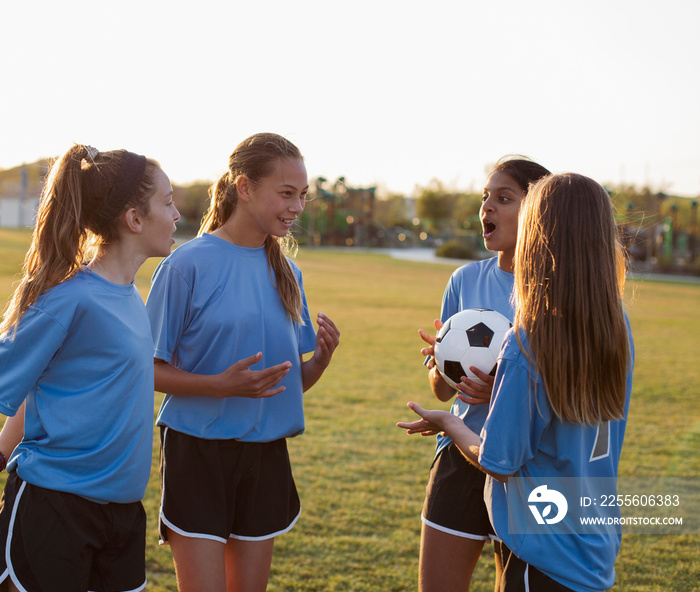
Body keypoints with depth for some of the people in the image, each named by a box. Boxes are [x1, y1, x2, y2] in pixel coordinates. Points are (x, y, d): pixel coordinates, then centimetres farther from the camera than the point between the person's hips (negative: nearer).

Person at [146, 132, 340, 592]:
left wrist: (322, 356, -10)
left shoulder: (287, 273, 7)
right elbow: (149, 369, -10)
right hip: (198, 450, -5)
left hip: (266, 454, 6)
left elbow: (294, 381, 11)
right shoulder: (189, 264, -10)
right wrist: (221, 385, -24)